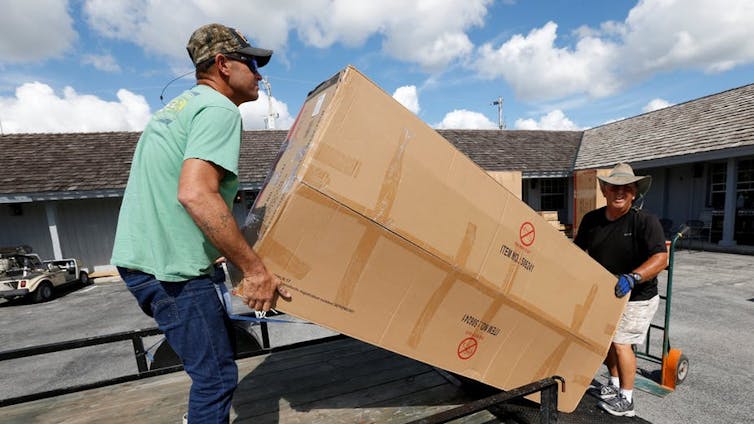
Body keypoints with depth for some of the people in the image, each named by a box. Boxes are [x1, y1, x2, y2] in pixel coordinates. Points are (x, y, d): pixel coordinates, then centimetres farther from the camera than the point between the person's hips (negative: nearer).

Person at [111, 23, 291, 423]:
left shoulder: (177, 105, 17)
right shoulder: (219, 109, -14)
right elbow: (196, 194, -29)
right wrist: (254, 268, -24)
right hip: (170, 266, -10)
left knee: (221, 344, 23)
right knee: (217, 374, 2)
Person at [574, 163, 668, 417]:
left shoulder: (646, 221, -20)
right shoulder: (591, 219, -6)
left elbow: (661, 258, -30)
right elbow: (576, 250, 6)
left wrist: (632, 277, -44)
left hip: (637, 297, -5)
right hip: (604, 294, 6)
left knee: (620, 342, -3)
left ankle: (626, 401, 17)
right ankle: (615, 385, 39)